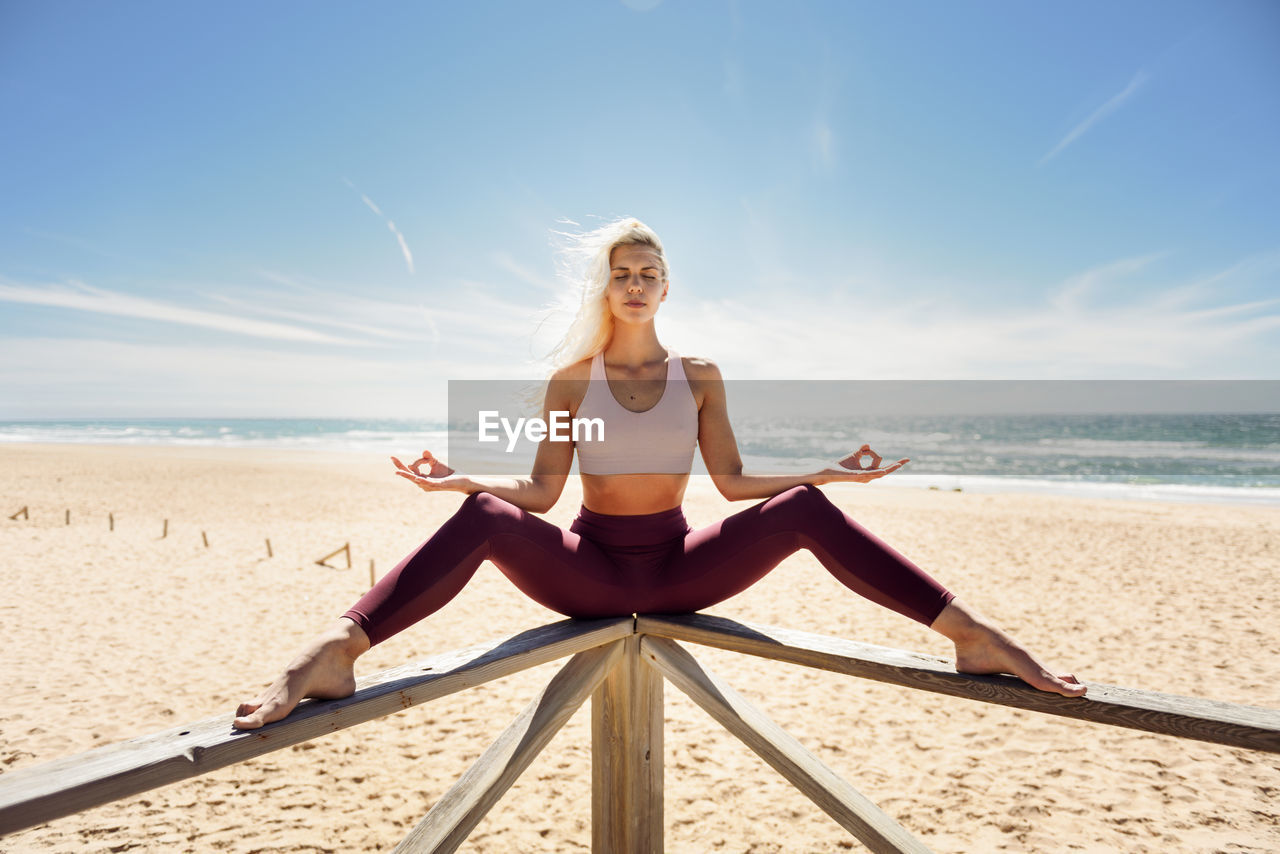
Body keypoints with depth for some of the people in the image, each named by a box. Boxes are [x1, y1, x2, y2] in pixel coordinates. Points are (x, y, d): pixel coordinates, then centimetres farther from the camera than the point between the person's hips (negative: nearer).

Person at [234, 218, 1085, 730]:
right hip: (590, 568, -1)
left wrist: (828, 471, -4)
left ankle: (971, 634, -21)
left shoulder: (700, 376, 5)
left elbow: (734, 481, 4)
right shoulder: (572, 378, 2)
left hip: (680, 566, 1)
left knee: (804, 507, -22)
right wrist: (465, 479, -18)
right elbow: (540, 492, -2)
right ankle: (337, 649, -41)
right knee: (484, 517, -30)